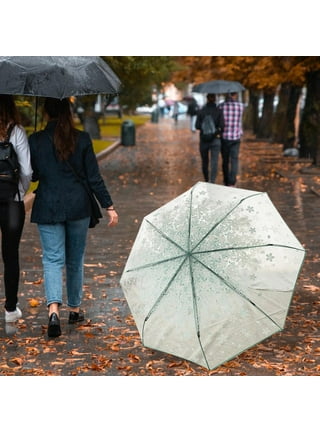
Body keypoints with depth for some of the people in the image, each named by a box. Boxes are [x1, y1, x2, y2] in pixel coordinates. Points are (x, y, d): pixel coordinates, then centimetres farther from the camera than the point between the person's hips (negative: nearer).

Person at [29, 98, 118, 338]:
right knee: (75, 259, 15)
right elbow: (94, 177, -4)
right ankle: (75, 309, 26)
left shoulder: (35, 141, -4)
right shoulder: (82, 139, -3)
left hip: (48, 207, -1)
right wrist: (109, 206, 0)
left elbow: (31, 175, 4)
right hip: (79, 206, 1)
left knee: (53, 259, -1)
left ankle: (54, 309, -22)